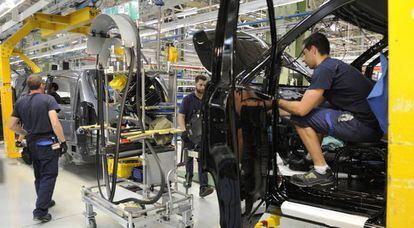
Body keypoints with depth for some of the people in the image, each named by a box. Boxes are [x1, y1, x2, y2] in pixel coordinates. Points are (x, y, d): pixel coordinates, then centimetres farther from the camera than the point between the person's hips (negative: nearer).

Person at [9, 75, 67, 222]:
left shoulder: (20, 102, 7)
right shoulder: (48, 99, -11)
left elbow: (12, 125, 8)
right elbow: (55, 123, -22)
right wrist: (63, 141, -17)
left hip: (32, 144, 6)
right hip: (47, 143, -6)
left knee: (39, 176, 20)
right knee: (48, 176, -1)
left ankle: (44, 202, 33)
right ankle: (40, 212, -3)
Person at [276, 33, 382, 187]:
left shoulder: (324, 69, -12)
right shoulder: (335, 65, 19)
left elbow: (302, 109, -17)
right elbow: (313, 104, 22)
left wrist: (278, 102, 2)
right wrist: (282, 109, 22)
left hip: (365, 127, -10)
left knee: (300, 118, -7)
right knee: (315, 113, 24)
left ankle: (322, 172, -3)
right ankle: (312, 157, 26)